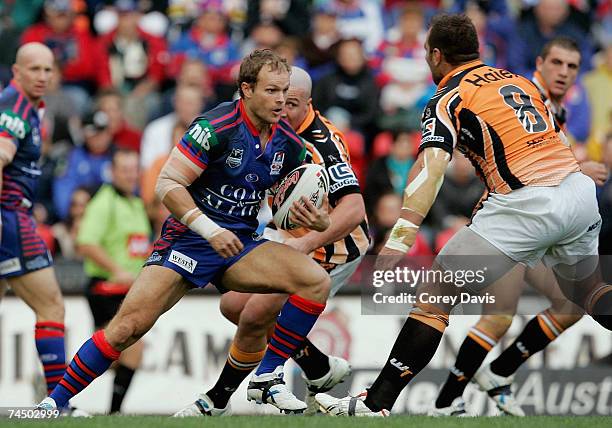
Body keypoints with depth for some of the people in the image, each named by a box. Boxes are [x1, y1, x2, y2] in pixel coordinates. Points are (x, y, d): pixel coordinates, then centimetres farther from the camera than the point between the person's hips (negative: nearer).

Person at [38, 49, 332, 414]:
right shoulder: (217, 127, -16)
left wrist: (316, 221, -9)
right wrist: (211, 230, -24)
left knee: (316, 280, -16)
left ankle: (268, 378, -6)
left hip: (240, 246, 5)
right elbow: (168, 184, -16)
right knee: (128, 326, -16)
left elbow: (294, 202, 15)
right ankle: (54, 403, -3)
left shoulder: (289, 143, 2)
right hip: (189, 239, -5)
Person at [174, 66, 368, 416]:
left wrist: (305, 243, -48)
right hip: (288, 234, 9)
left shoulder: (321, 145, -30)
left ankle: (218, 400, 11)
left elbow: (354, 210, -39)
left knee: (254, 316, -12)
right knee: (234, 305, 9)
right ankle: (321, 370, 22)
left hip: (331, 246, -9)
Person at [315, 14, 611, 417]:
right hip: (579, 189, 6)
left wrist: (400, 237, -27)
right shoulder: (519, 80, 20)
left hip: (526, 204, -6)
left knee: (433, 299, -2)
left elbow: (432, 167, -16)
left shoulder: (448, 100, 1)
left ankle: (374, 405, -5)